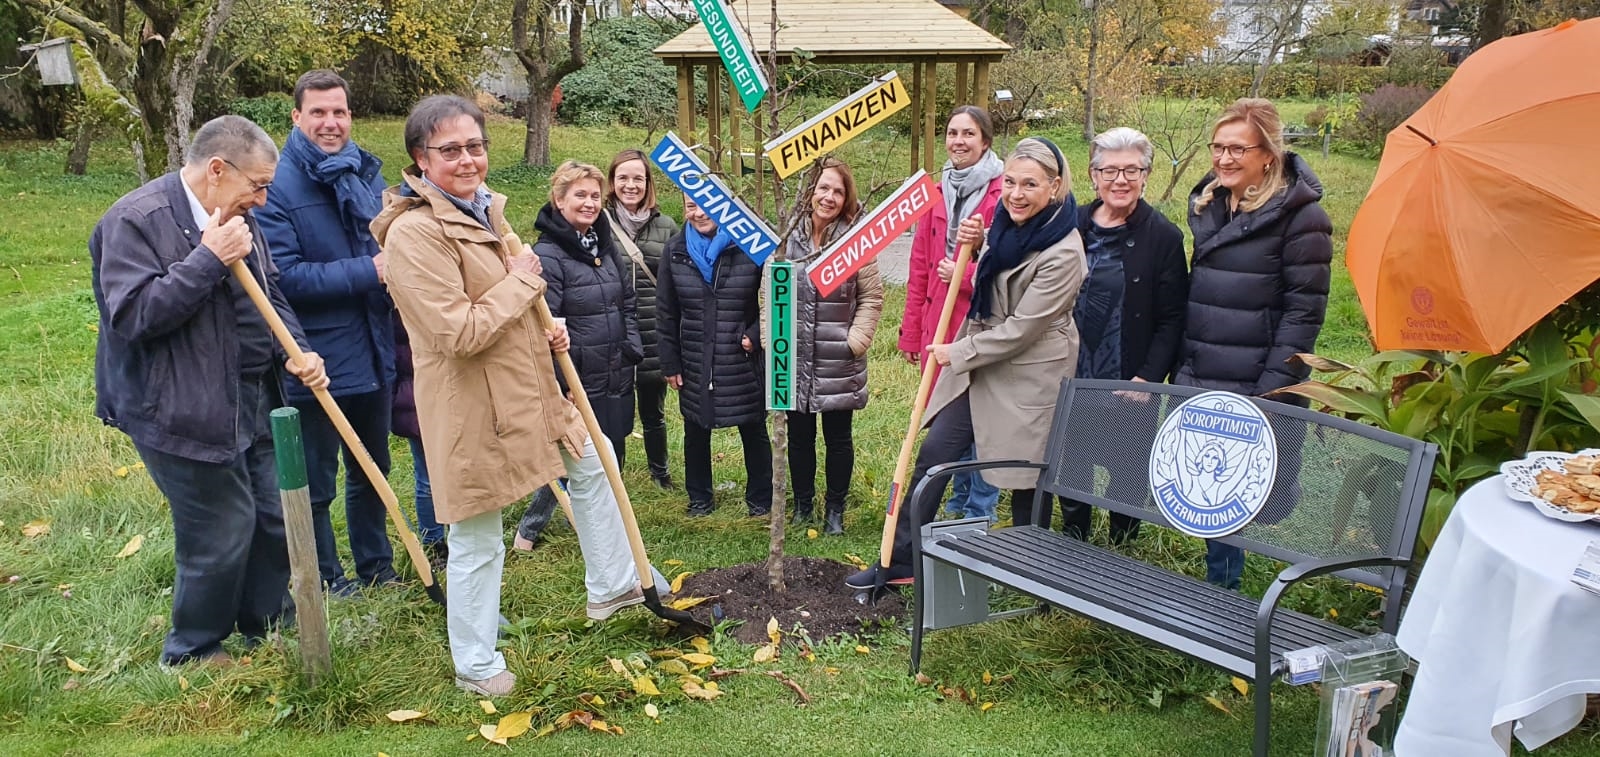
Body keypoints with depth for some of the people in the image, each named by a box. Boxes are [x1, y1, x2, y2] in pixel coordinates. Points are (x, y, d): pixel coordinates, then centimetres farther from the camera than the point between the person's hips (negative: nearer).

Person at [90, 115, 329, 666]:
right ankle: (192, 654, 23)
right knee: (222, 533, -1)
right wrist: (208, 259, -26)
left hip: (253, 403, 8)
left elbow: (270, 295, 17)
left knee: (274, 518, 14)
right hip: (185, 412, -8)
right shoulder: (137, 221, -15)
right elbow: (131, 315, -23)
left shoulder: (236, 218, 10)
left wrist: (297, 351, 0)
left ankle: (270, 632, 34)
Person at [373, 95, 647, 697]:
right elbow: (460, 334, -28)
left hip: (525, 387, 10)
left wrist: (546, 330, 6)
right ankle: (475, 666, 25)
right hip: (469, 404, -10)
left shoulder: (483, 209, 9)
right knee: (477, 540, 4)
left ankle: (612, 587, 41)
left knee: (592, 461, 24)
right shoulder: (414, 231, -22)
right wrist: (521, 279, -18)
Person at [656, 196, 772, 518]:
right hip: (694, 364, 3)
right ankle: (699, 498, 33)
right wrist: (670, 363, 3)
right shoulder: (676, 251, 0)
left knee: (754, 431, 11)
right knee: (696, 432, 15)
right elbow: (665, 313, 4)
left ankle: (760, 498, 28)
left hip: (744, 362, -2)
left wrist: (755, 336, -14)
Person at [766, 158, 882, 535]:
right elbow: (769, 293, 7)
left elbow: (872, 298, -2)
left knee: (838, 438, 10)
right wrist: (770, 338, 1)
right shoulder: (787, 238, 0)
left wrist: (856, 341, -10)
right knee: (799, 436, 15)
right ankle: (802, 503, 33)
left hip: (837, 363, -2)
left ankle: (835, 509, 26)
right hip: (794, 359, 2)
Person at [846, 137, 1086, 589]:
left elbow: (1020, 329, -21)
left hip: (1028, 375, -7)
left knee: (1026, 476, 9)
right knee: (933, 456, 6)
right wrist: (967, 248, -5)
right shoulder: (1009, 221, 1)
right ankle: (899, 561, 16)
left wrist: (956, 353, -12)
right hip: (979, 362, 8)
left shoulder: (1063, 254, -23)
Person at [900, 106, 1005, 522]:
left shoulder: (1003, 193, -8)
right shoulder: (937, 193, 11)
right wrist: (911, 331, 12)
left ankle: (981, 513, 18)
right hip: (938, 327, 6)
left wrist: (967, 274, -22)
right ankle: (958, 505, 32)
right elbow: (919, 266, 13)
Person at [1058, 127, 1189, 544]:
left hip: (1128, 387, -3)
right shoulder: (1072, 225, 5)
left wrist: (1148, 378, -16)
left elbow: (1171, 320, -6)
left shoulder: (1163, 236, -5)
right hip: (1071, 379, 4)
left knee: (1127, 475, 7)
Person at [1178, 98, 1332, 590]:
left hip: (1257, 389, -6)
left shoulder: (1299, 213, -9)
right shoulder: (1209, 205, 11)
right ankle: (1219, 591, 26)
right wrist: (1183, 371, 12)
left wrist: (1271, 392, -17)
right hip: (1202, 386, 6)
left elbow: (1304, 309, -12)